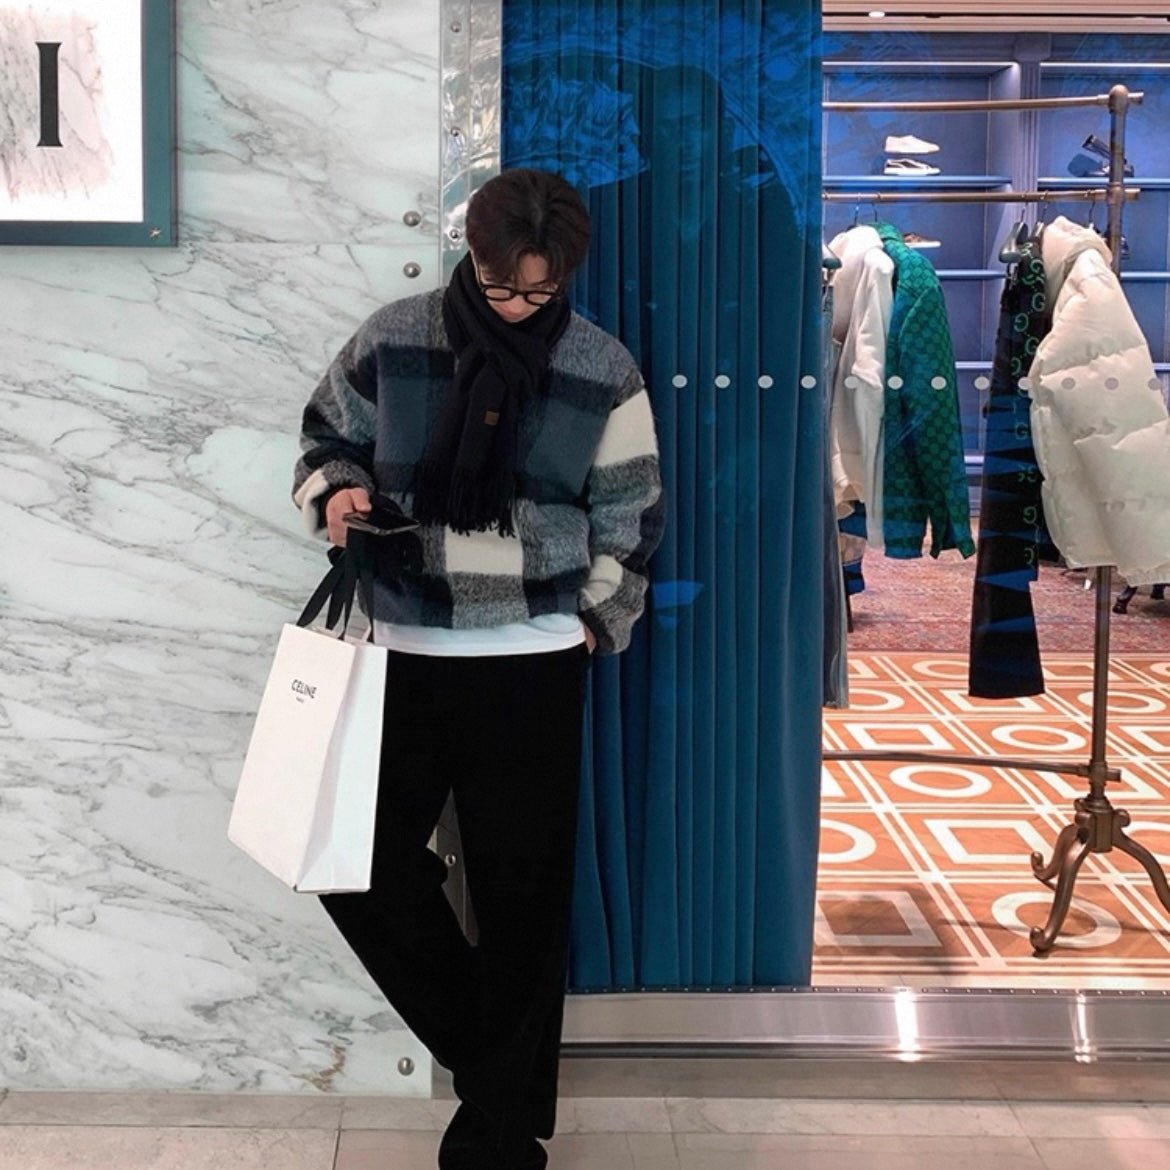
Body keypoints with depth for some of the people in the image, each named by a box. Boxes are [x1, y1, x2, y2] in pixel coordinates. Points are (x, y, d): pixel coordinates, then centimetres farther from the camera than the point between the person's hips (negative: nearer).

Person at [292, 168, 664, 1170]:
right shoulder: (393, 341, -3)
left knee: (521, 891, 5)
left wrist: (593, 625, 1)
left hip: (532, 664, -2)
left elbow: (629, 519, 4)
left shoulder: (602, 370, -4)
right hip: (403, 653, 2)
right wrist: (337, 494, -10)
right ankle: (477, 1030, 27)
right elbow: (328, 438, 10)